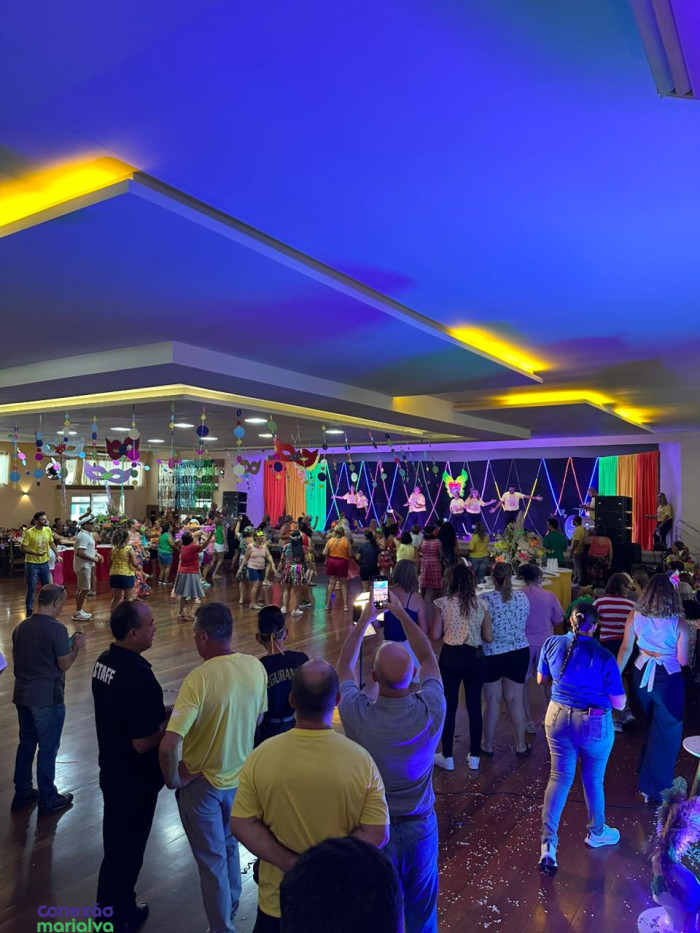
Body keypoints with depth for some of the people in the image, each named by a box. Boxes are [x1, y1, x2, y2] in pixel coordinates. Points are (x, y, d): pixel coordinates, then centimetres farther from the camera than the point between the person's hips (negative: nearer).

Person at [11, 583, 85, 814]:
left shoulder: (21, 627, 4)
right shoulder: (56, 629, -20)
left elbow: (17, 659, 15)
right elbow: (65, 664, -15)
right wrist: (76, 646, 0)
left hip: (22, 695, 8)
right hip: (47, 698, -7)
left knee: (26, 744, 20)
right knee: (48, 749, 5)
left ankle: (22, 793, 32)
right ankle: (48, 799, 17)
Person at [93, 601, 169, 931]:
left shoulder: (104, 660, -4)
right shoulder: (138, 675, -32)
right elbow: (143, 743, -29)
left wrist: (158, 714, 6)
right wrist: (169, 723, -13)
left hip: (112, 769, 8)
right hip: (135, 779, -8)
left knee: (116, 841, 25)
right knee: (127, 847, 13)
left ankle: (118, 905, 44)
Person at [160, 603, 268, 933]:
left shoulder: (198, 679, -30)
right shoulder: (256, 667, -13)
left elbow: (168, 746, -34)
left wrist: (173, 780, -16)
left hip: (203, 782, -5)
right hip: (239, 777, 6)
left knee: (212, 858, 17)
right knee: (230, 845, 29)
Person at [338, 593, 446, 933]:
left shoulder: (357, 714, -30)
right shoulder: (432, 711, -27)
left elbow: (344, 666, -8)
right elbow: (428, 658, -6)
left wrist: (365, 618, 2)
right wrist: (401, 613, 1)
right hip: (420, 826, 1)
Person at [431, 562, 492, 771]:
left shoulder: (443, 603, -10)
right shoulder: (480, 604, -3)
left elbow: (435, 635, -9)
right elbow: (489, 637, -1)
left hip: (450, 657, -2)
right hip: (475, 658, 2)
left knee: (449, 706, 10)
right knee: (474, 706, 13)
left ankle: (447, 757, 20)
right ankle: (474, 757, 23)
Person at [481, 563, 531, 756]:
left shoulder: (485, 599, -17)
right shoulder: (522, 598, -6)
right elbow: (524, 623, 6)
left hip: (491, 654, -3)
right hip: (519, 652, 3)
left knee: (492, 700, 9)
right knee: (515, 699, 13)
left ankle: (487, 746, 22)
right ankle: (521, 745, 24)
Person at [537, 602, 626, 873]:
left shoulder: (552, 644, -9)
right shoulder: (604, 657, -18)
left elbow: (541, 679, 7)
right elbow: (619, 703, -10)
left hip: (557, 718, 2)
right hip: (594, 724, -2)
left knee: (559, 777, 13)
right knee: (593, 780, 19)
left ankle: (548, 842, 4)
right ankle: (596, 833, 43)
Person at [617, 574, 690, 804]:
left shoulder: (635, 616, -7)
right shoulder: (679, 623, -17)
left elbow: (626, 649, -2)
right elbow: (683, 660, -12)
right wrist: (687, 643, 6)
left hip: (642, 676, 4)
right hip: (667, 680, -4)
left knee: (654, 726, 28)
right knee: (666, 733, 10)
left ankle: (647, 769, 44)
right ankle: (654, 788, 16)